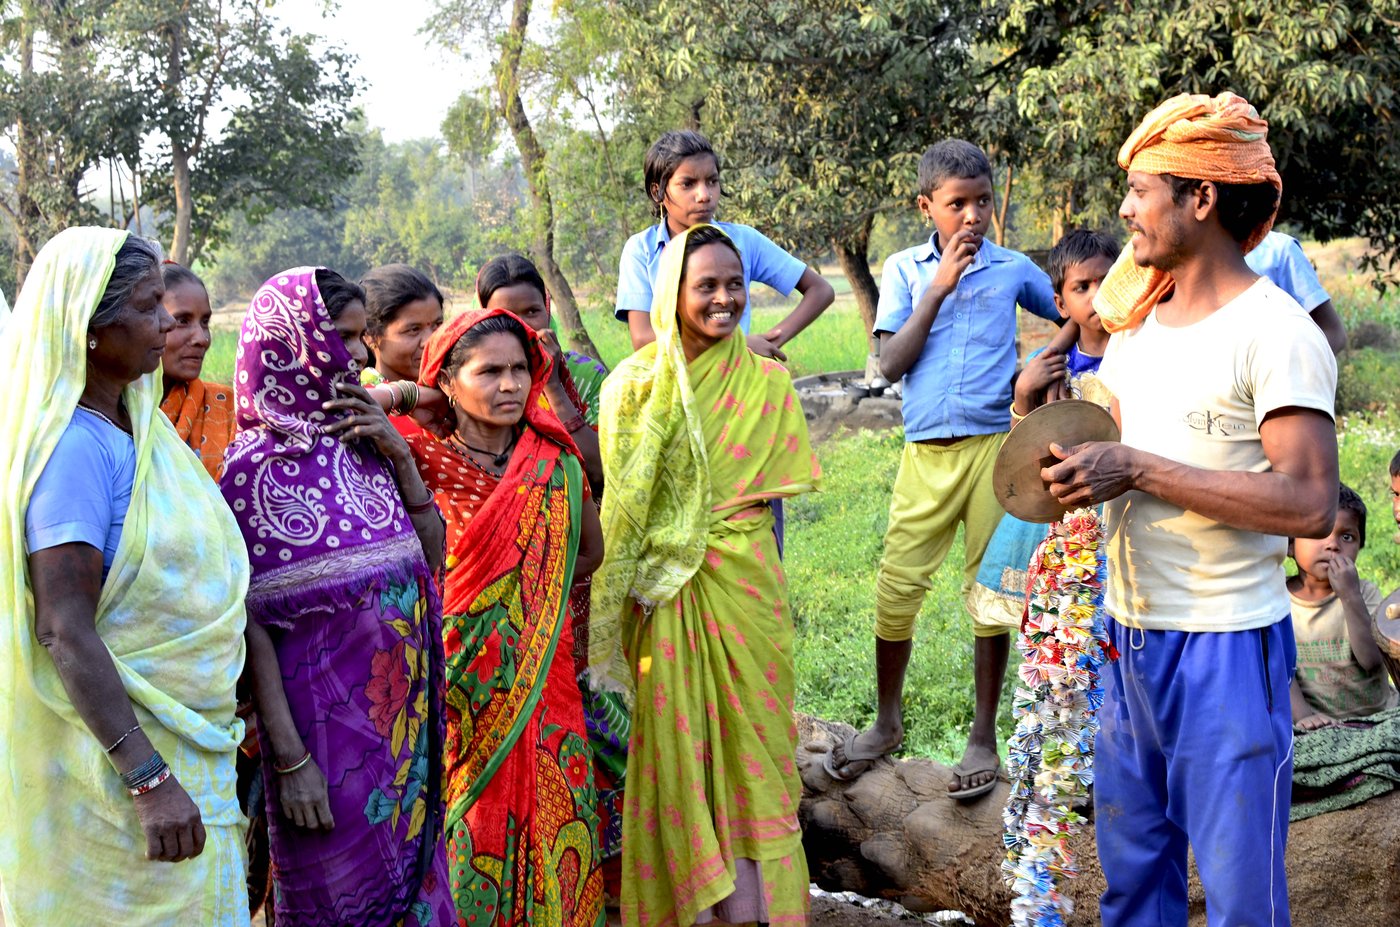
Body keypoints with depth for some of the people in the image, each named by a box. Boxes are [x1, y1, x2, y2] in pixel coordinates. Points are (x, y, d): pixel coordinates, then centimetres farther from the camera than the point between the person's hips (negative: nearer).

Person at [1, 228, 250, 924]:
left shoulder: (134, 423, 7)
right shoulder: (74, 448, -20)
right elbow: (65, 632, -25)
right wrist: (148, 779, -28)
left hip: (182, 743, 9)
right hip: (116, 757, -9)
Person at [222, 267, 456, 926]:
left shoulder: (364, 445, 5)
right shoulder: (256, 467, -12)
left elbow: (433, 556, 9)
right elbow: (251, 624, -14)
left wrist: (401, 456, -4)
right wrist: (289, 758, -17)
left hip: (407, 715, 6)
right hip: (326, 720, -6)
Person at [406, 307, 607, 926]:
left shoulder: (554, 460, 4)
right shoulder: (425, 461, -5)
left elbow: (588, 550, 16)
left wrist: (532, 591, 7)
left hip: (540, 683, 3)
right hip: (459, 683, -3)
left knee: (547, 816, 5)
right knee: (468, 833, 0)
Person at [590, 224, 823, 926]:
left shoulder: (766, 383, 2)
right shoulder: (636, 384, 0)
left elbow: (770, 499, 5)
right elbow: (618, 504, 1)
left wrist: (772, 588, 4)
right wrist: (625, 597, -2)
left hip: (743, 582, 0)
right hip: (664, 594, 0)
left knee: (747, 738, 4)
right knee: (676, 743, 5)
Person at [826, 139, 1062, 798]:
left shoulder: (1012, 269, 5)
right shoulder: (905, 269, 5)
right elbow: (891, 365, -4)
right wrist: (939, 288, -9)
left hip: (997, 443, 0)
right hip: (927, 450, 1)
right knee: (896, 584, 0)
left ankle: (983, 737, 15)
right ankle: (887, 723, 20)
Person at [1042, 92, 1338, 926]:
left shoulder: (1275, 332, -14)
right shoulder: (1139, 322, 11)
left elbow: (1311, 505, -23)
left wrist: (1136, 470, -23)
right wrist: (1074, 464, -3)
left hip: (1227, 646, -7)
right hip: (1130, 634, 7)